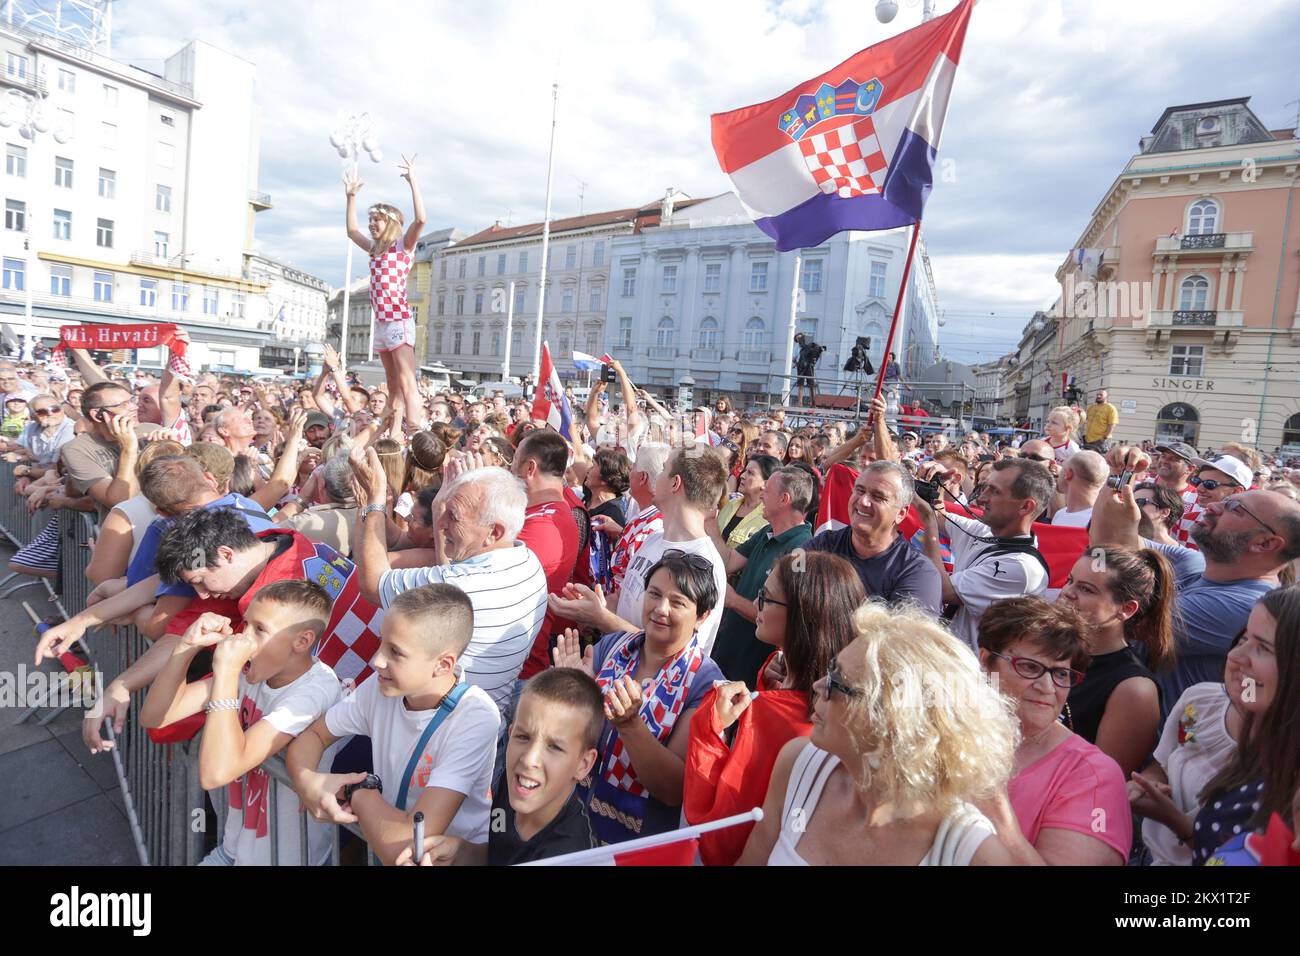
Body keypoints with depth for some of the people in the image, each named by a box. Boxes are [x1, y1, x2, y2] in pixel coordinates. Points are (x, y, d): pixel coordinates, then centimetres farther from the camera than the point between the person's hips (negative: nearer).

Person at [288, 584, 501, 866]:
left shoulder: (475, 720, -27)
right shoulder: (381, 686, -10)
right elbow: (314, 734, 5)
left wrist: (357, 791, -14)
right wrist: (306, 780, -15)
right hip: (383, 848, 5)